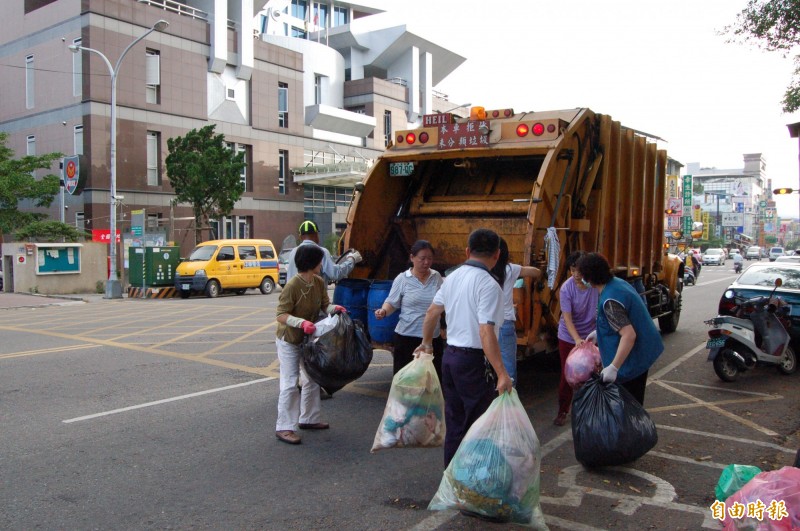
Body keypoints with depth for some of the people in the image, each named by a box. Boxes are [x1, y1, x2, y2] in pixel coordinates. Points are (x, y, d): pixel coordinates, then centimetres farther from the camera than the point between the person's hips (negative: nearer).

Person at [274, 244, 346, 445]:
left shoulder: (319, 282, -5)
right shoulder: (292, 285, -26)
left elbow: (324, 305, 1)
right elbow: (281, 315, -25)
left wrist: (334, 308, -21)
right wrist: (301, 322, -40)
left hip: (308, 339, 8)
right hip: (289, 341, -8)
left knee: (312, 380, 16)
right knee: (290, 384, -7)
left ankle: (308, 419, 31)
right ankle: (284, 427, 3)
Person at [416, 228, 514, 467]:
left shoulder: (453, 277, 7)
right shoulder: (488, 285, -16)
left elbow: (432, 312, 17)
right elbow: (486, 333, -24)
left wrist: (427, 343, 33)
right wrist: (502, 374, -24)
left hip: (450, 355, 8)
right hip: (474, 360, -8)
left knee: (454, 421, 17)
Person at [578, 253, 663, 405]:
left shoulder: (609, 301, -28)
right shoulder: (617, 282, 1)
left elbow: (629, 335, -32)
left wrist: (613, 367, -31)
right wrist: (599, 332, 20)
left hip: (632, 357, -10)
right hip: (643, 350, 10)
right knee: (634, 403, 24)